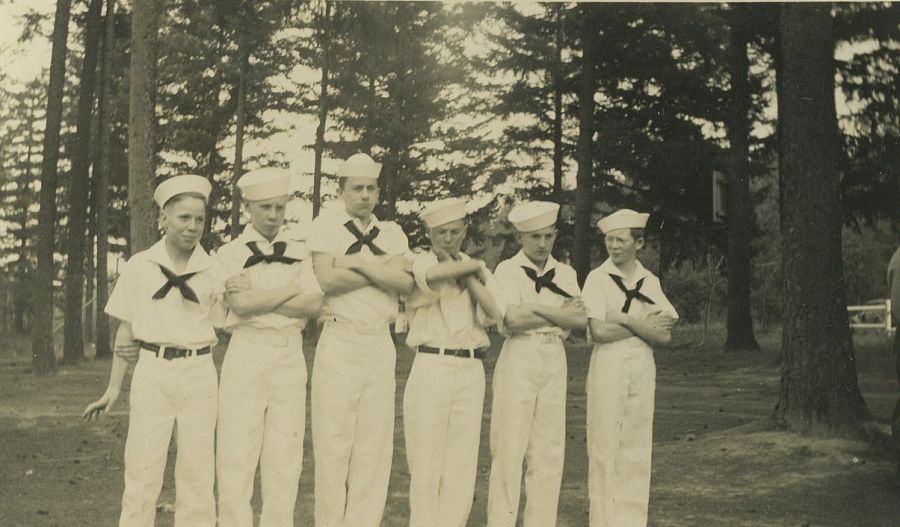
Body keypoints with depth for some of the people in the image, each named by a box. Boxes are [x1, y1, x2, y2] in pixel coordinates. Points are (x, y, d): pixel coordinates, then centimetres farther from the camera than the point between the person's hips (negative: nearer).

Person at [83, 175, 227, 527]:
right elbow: (127, 329, 5)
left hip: (199, 376, 1)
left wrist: (148, 344, -1)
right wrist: (114, 387, 2)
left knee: (198, 474, 6)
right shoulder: (139, 266, 1)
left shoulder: (214, 272, 2)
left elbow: (215, 330, 7)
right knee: (141, 473, -1)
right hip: (151, 375, -1)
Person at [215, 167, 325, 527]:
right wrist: (291, 290, -4)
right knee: (237, 456, -4)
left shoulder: (297, 253, 12)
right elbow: (241, 304, -12)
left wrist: (259, 300, -9)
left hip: (290, 355, 3)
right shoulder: (231, 253, 4)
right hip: (247, 352, -3)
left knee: (285, 457, 4)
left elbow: (315, 304, -2)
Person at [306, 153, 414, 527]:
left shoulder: (392, 233, 14)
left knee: (375, 444, 4)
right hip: (339, 342, -3)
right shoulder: (326, 226, 4)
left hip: (381, 344, 3)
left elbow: (406, 283, -3)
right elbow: (327, 279, -12)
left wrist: (358, 263, -9)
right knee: (333, 443, -2)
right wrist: (383, 272, -6)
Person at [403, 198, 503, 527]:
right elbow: (432, 276, -26)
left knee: (463, 462, 7)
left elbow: (492, 314, -2)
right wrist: (472, 266, -12)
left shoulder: (479, 269, 15)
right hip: (431, 367, -4)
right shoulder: (420, 262, 0)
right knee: (426, 463, 0)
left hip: (472, 370, 4)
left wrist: (467, 273, -6)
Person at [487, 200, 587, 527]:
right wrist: (560, 314, -6)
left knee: (549, 452, 6)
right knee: (509, 449, -4)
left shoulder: (565, 273, 13)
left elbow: (580, 319, -1)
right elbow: (513, 319, -15)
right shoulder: (508, 270, 0)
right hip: (519, 357, -4)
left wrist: (536, 308, -11)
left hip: (555, 360, 5)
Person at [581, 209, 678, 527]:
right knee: (604, 448, -1)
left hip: (643, 369, 4)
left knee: (637, 450, 7)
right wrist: (645, 325, -8)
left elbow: (664, 335, 0)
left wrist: (624, 319, -11)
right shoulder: (598, 278, -3)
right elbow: (599, 331, -14)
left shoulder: (650, 281, 9)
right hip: (607, 369, -4)